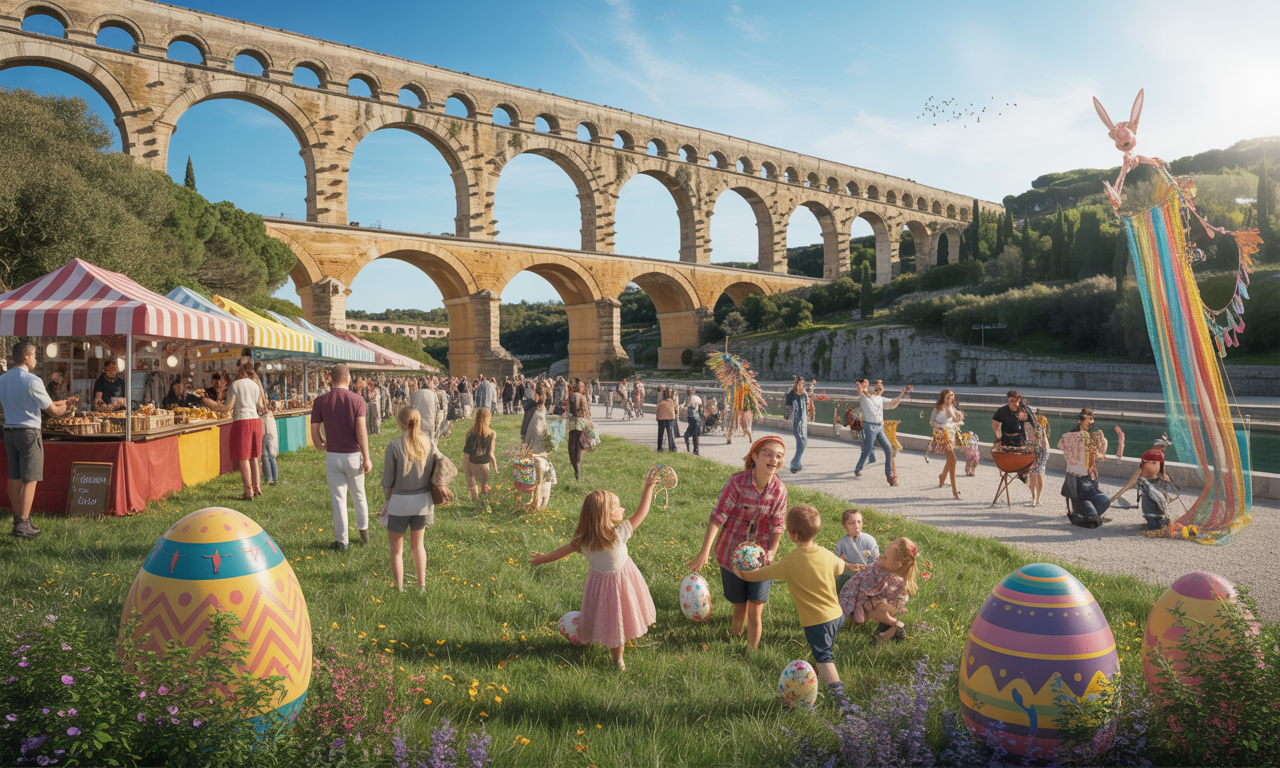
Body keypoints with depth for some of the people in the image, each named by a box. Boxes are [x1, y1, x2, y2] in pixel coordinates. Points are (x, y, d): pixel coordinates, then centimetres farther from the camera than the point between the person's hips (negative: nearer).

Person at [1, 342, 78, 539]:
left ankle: (18, 520, 19)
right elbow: (53, 411, -10)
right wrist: (65, 405, 14)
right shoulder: (32, 381, -14)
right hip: (29, 433, -7)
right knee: (30, 479, -3)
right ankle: (23, 524, -5)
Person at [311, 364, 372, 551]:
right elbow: (361, 431, -13)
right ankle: (363, 530, 33)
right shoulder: (356, 399, -7)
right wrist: (366, 458, -8)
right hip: (353, 455, 0)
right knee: (358, 495, 18)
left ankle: (342, 541, 13)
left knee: (338, 499, 7)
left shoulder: (320, 401, -2)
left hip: (332, 456, 0)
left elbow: (315, 433, -2)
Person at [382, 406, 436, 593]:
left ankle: (399, 590, 20)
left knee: (396, 550, 14)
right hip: (423, 500, 4)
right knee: (417, 545, 23)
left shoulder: (394, 446, -16)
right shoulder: (429, 444, -4)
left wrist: (387, 495, 7)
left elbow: (387, 480, -10)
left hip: (400, 501, -4)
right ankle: (422, 586, 29)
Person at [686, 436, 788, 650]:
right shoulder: (737, 483, -18)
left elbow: (777, 527, -1)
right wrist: (705, 552, -25)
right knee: (740, 608, 12)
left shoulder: (779, 491, -8)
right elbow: (718, 517, -19)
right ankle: (734, 638, 41)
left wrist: (771, 552, -18)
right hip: (732, 555, -2)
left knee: (755, 612, -3)